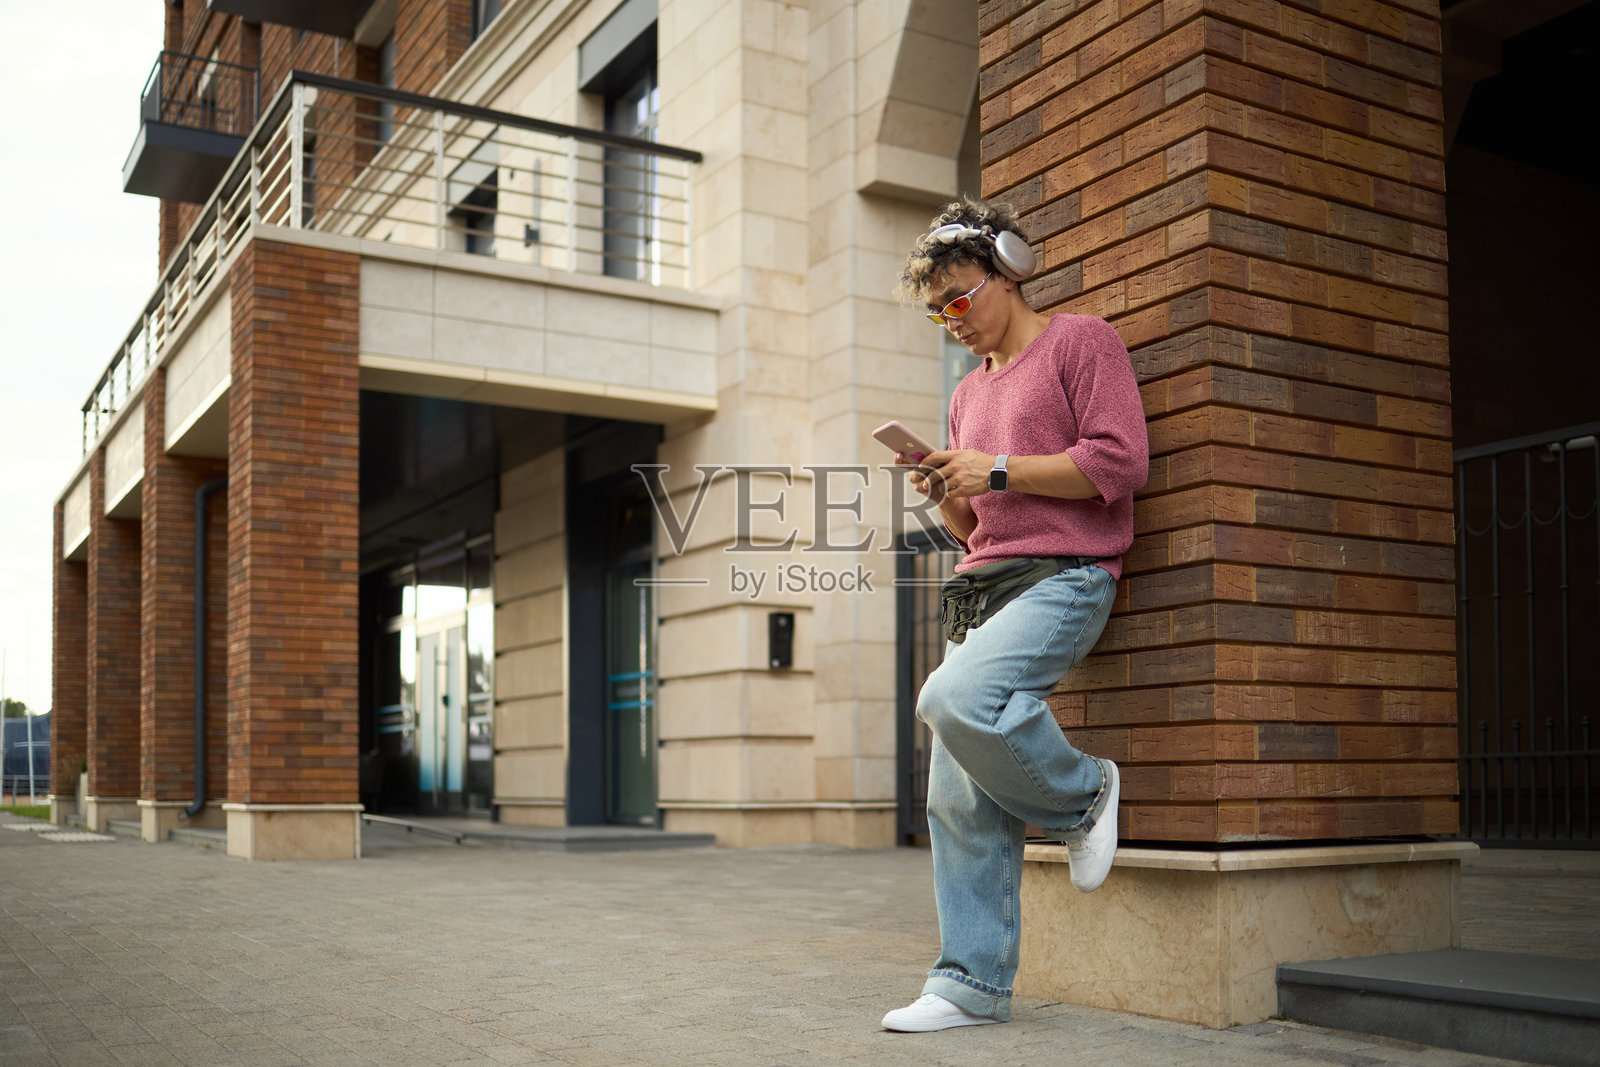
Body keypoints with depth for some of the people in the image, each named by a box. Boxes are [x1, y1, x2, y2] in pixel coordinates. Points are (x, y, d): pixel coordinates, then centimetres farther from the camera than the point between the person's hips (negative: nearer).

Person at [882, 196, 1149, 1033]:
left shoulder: (1080, 341, 3)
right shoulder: (970, 393, 25)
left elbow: (1121, 461, -10)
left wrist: (997, 471, -10)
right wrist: (945, 494, 7)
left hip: (1065, 576, -7)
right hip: (983, 585, 7)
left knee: (955, 697, -32)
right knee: (960, 802, -1)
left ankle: (1083, 796, -6)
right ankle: (972, 984, 5)